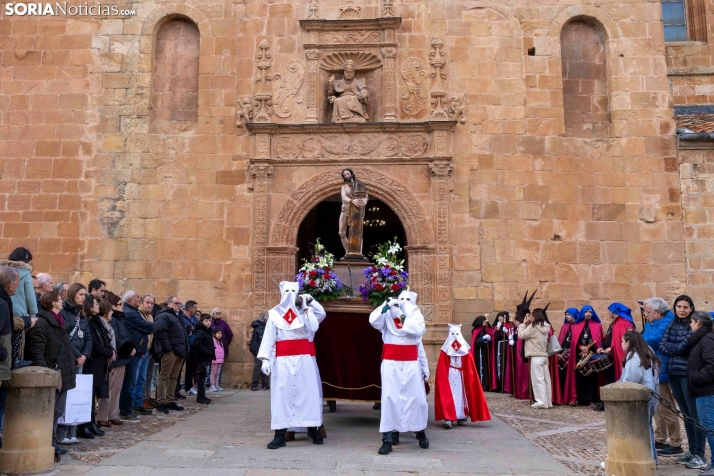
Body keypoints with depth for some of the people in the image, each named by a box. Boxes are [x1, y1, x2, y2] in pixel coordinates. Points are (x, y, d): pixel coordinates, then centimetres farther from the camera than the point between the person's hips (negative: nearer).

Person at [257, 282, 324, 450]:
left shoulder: (303, 312, 9)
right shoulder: (274, 314, 4)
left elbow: (314, 328, -7)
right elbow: (268, 338, 2)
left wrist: (306, 307, -6)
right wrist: (265, 359, -7)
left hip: (303, 358, 1)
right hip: (282, 360, -1)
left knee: (308, 392, 3)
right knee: (281, 394, -2)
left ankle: (313, 429, 15)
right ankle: (280, 435, 2)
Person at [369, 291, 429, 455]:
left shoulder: (415, 315, 7)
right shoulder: (388, 315, 4)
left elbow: (420, 329, -13)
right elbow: (373, 320, -13)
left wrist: (405, 319, -12)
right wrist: (387, 305, -18)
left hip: (411, 363, 2)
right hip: (391, 362, -1)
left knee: (416, 396, 7)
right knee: (390, 397, -5)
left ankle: (420, 431, 29)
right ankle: (388, 438, -3)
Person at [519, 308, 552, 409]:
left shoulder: (533, 326, -12)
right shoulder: (544, 327, 11)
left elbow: (521, 335, -8)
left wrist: (523, 323, 1)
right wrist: (528, 324, 11)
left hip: (536, 357, -8)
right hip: (544, 356, 8)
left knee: (538, 379, -5)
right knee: (546, 379, 8)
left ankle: (541, 401, -7)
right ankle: (548, 401, 12)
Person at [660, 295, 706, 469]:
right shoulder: (671, 325, 13)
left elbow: (685, 347, -16)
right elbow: (662, 346, 4)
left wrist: (671, 348, 0)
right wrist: (679, 349, -10)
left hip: (688, 374, -7)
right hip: (673, 373, 7)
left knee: (695, 413, -3)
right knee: (685, 413, 13)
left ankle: (700, 455, 3)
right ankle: (692, 451, 22)